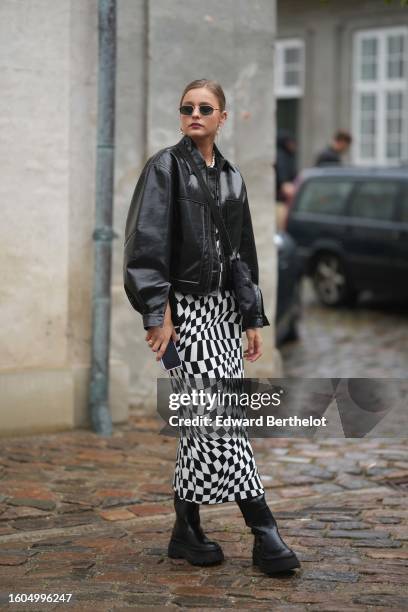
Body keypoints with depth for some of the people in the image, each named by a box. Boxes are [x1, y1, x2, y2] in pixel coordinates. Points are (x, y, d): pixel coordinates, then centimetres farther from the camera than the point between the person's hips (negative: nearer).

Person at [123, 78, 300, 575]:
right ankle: (263, 531, -8)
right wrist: (159, 312, -19)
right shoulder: (166, 167, -4)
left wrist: (253, 318, 14)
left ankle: (187, 533, 14)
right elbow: (148, 242, -12)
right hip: (185, 306, -6)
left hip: (224, 308, 6)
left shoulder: (231, 177, 14)